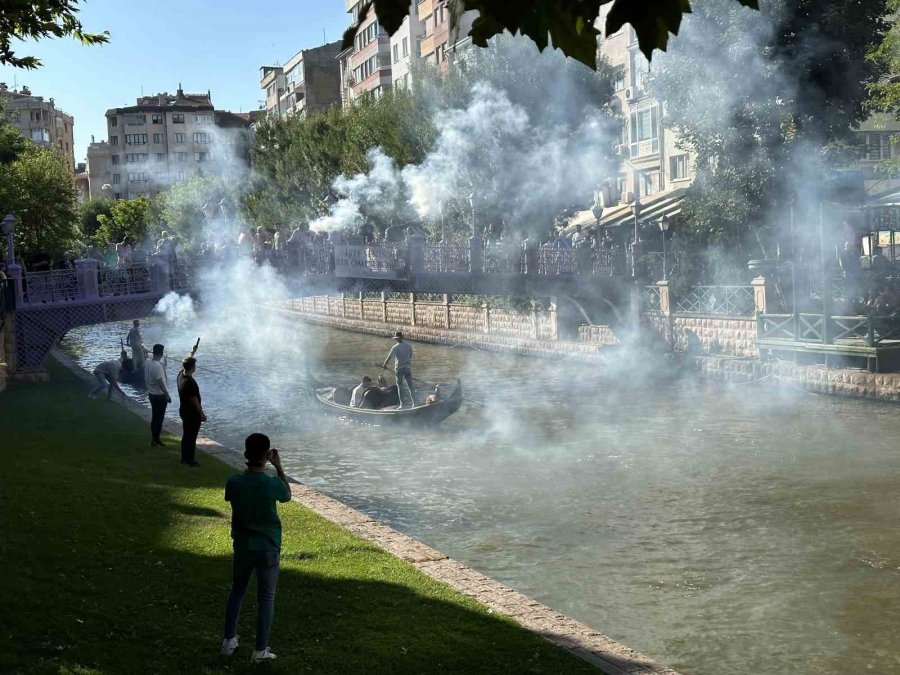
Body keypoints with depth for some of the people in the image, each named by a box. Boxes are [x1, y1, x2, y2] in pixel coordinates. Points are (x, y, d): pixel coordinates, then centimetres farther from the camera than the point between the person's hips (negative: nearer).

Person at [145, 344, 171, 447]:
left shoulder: (147, 363, 3)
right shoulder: (158, 365, -23)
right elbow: (160, 382, -23)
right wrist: (167, 395, -18)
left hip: (151, 394, 8)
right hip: (160, 395, -8)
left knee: (154, 417, 16)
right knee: (159, 418, 1)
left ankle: (154, 439, 22)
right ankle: (156, 440, 6)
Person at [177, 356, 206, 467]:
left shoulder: (180, 375, -2)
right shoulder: (190, 382, -28)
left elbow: (184, 366, 21)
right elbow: (194, 400, -24)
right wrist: (202, 414, -15)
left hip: (183, 411, 9)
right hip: (192, 413, -9)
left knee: (186, 435, 19)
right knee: (191, 437, 2)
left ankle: (184, 458, 28)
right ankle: (189, 460, 9)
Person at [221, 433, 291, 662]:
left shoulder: (234, 482, -13)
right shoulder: (273, 484, -20)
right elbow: (288, 496, 3)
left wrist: (250, 467, 7)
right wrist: (278, 467, 5)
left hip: (242, 547, 3)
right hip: (268, 549, -3)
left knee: (237, 591, 21)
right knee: (266, 598, 8)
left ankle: (229, 641, 25)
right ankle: (261, 650, 12)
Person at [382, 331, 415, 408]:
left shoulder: (395, 347, -11)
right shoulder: (408, 346, 2)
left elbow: (389, 357, -10)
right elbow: (410, 356, 10)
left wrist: (384, 365, 6)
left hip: (399, 368, -3)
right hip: (408, 368, 3)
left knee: (400, 387, 4)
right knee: (410, 386, 8)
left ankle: (401, 404, 3)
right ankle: (413, 403, 5)